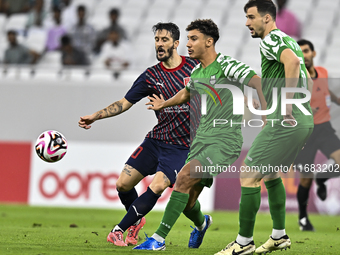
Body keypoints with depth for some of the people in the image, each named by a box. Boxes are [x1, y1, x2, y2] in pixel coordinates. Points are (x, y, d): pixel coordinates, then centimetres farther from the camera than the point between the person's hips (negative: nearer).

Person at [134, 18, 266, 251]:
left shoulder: (226, 65, -10)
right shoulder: (196, 73, 14)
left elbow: (257, 82, -22)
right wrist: (164, 104, 42)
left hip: (225, 141, -7)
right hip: (203, 138, 7)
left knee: (184, 178, -24)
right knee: (187, 202, 6)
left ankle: (159, 239, -20)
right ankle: (201, 223, 43)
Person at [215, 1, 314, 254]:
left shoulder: (270, 40, -10)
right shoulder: (289, 41, 20)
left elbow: (292, 61, -30)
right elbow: (308, 80, 30)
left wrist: (287, 107, -27)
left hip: (285, 123, -10)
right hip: (305, 120, 10)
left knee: (249, 175, -7)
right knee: (271, 174, 24)